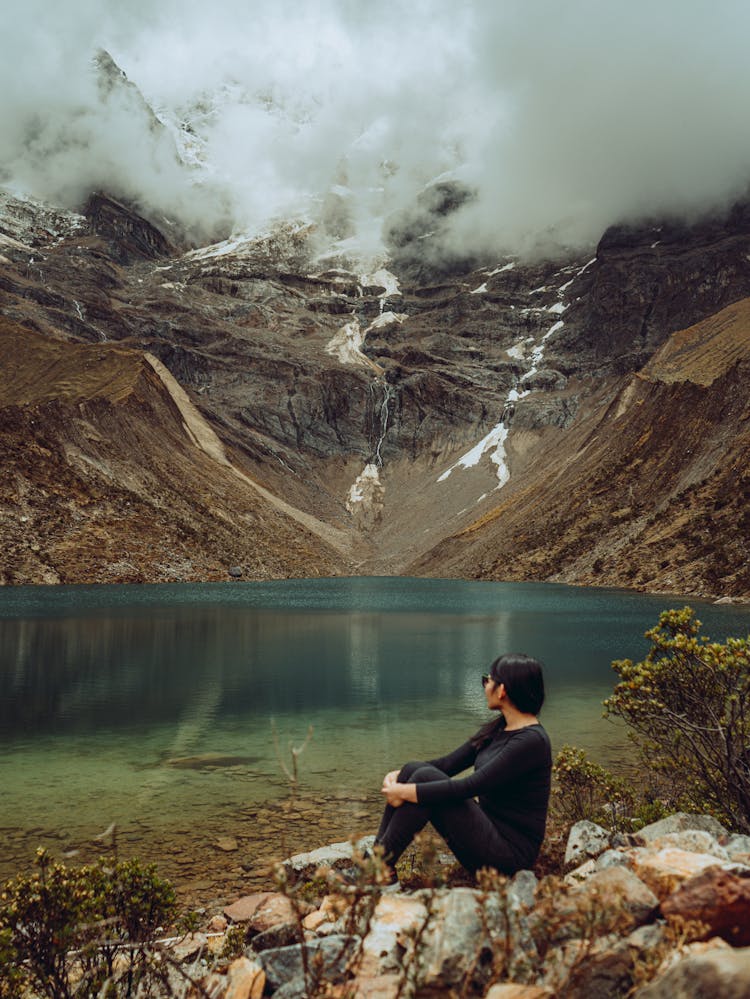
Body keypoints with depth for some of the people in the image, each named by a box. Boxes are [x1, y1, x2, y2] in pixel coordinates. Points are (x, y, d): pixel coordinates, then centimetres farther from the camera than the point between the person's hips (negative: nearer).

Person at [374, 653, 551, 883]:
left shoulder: (532, 741, -19)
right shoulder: (496, 729, 10)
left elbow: (471, 787, -25)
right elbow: (449, 763, 9)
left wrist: (407, 792, -21)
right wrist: (399, 775, -6)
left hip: (511, 853, -9)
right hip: (488, 833, 9)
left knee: (427, 778, -23)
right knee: (414, 769, -6)